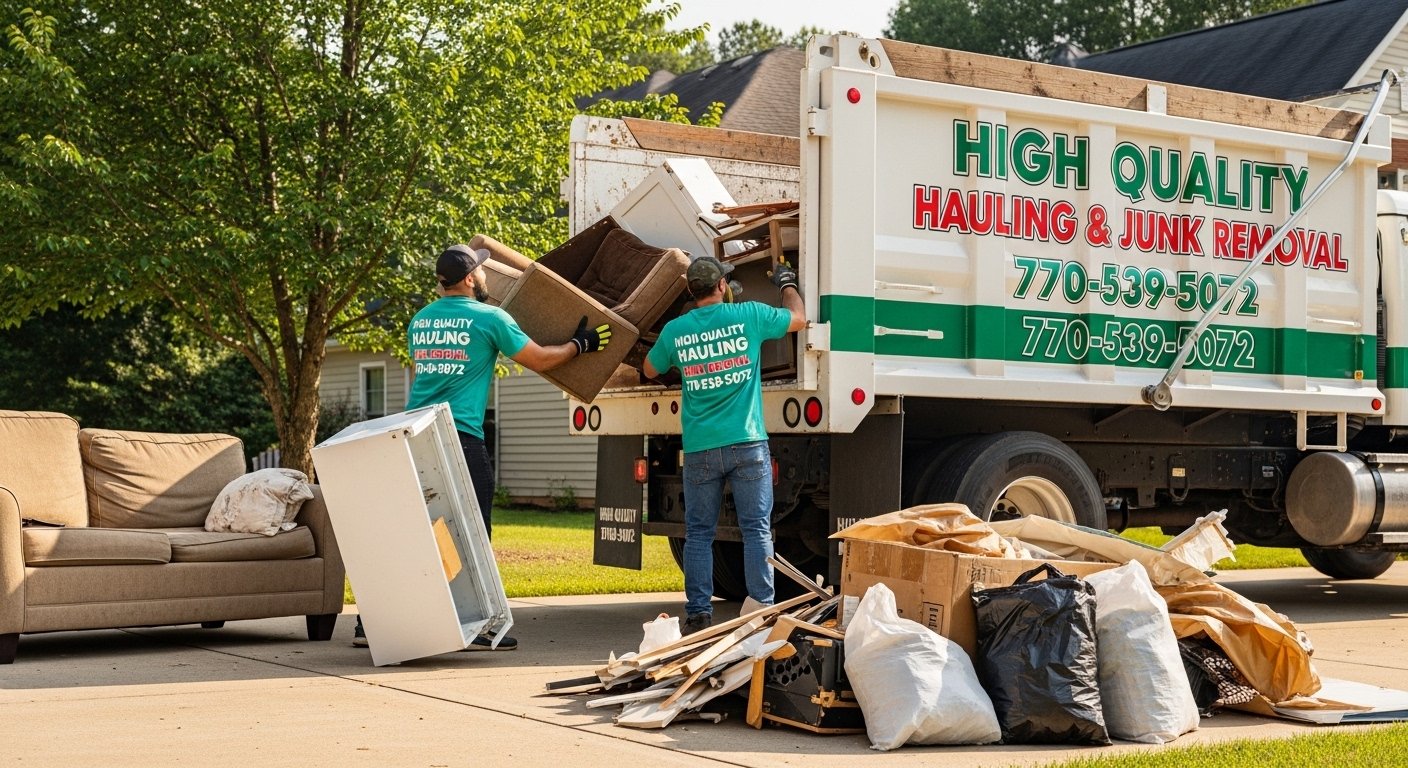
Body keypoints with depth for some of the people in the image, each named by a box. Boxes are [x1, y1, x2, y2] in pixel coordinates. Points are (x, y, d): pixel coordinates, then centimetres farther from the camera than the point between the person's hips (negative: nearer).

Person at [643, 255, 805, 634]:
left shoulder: (675, 330, 1)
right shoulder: (748, 315, -2)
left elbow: (650, 370, 19)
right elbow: (798, 319, 16)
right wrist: (788, 283, 33)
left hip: (700, 450, 1)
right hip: (747, 445, -1)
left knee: (698, 533, 8)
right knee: (757, 529, 4)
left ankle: (698, 613, 8)